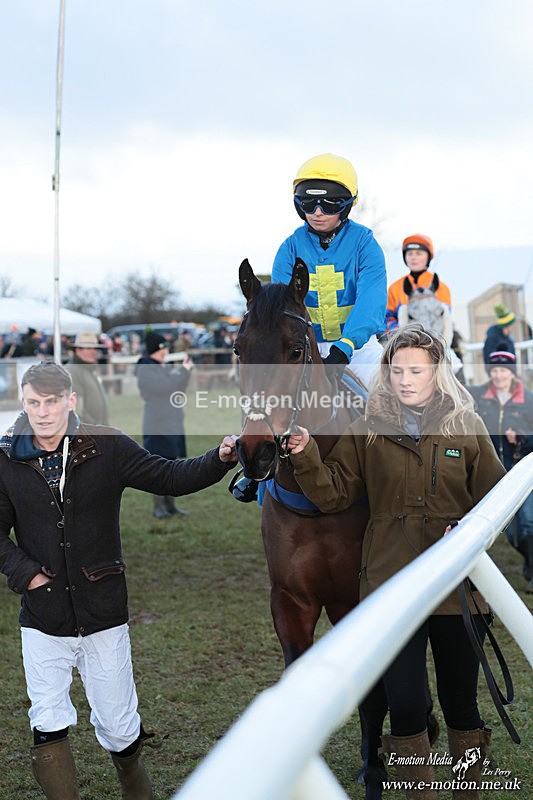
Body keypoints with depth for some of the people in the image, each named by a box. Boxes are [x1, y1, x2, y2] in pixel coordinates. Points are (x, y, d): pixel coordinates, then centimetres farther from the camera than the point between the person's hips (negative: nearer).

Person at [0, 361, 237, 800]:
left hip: (103, 614, 0)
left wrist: (220, 459, -19)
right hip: (43, 618, 1)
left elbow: (170, 478, -4)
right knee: (48, 728, 0)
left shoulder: (107, 447, -6)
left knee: (118, 726, 11)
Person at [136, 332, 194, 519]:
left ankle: (170, 504, 18)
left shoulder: (166, 367, 14)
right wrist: (183, 370, -15)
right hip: (157, 426, -8)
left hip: (173, 424, 8)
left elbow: (179, 389, 15)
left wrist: (185, 370, 2)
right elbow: (164, 386, -21)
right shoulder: (145, 370, -10)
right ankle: (158, 505, -1)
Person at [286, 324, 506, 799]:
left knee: (461, 702, 12)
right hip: (392, 586, 0)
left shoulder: (468, 427, 3)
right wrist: (307, 459, -17)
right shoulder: (368, 430, 3)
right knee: (404, 705, 2)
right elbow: (333, 495, 0)